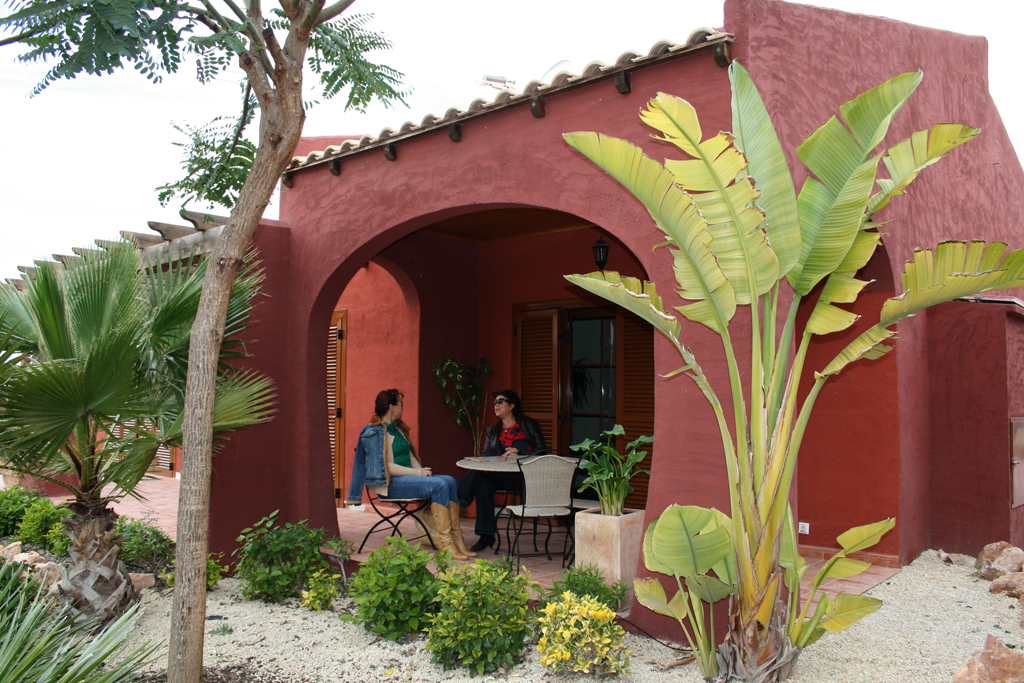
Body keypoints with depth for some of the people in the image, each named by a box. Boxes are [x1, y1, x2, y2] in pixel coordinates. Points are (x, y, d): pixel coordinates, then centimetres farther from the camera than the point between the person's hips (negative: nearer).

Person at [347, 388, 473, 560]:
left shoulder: (397, 429, 20)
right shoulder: (375, 432, -7)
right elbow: (385, 466, -14)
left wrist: (422, 471, 1)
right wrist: (417, 473, -16)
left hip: (408, 476, 8)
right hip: (390, 482, -8)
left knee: (449, 481, -16)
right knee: (439, 485, -27)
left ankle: (457, 540, -21)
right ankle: (445, 543, -27)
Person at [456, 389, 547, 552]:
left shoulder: (529, 425, 10)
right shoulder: (492, 430, 23)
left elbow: (542, 450, 1)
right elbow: (485, 456, 12)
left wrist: (519, 454, -15)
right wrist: (500, 458, -11)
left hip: (524, 477, -3)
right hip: (499, 476, 4)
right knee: (483, 483, -30)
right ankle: (486, 535, -28)